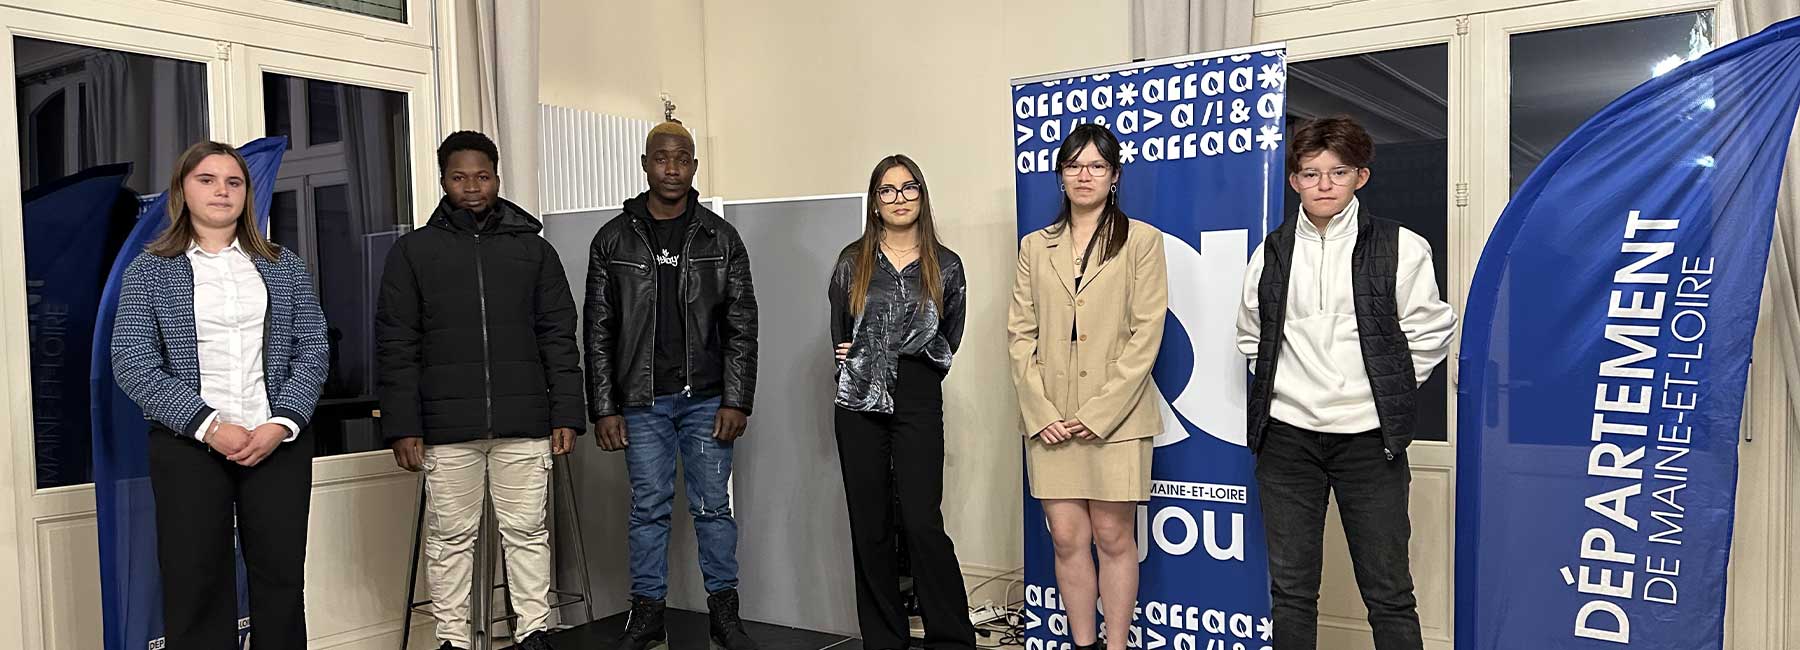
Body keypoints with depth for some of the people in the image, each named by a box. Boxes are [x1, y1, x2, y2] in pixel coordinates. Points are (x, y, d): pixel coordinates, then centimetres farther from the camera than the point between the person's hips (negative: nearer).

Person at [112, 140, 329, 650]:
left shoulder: (284, 267, 10)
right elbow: (133, 364, -4)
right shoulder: (149, 272, 5)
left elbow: (312, 352, 4)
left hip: (280, 442, 1)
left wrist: (281, 424, -10)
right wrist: (208, 426, -14)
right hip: (188, 445, -1)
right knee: (195, 587, 3)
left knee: (281, 582, 5)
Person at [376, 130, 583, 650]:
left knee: (528, 532, 5)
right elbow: (396, 346, 4)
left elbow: (559, 338, 8)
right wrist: (403, 427, -4)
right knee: (450, 537, 7)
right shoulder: (413, 251, 8)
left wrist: (566, 415, 1)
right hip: (447, 428, 0)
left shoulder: (534, 249, 10)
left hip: (524, 424, 1)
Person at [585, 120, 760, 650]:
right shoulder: (613, 240, 3)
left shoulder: (720, 238, 2)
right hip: (641, 402, 0)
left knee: (713, 505, 5)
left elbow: (741, 326, 0)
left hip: (707, 399, 0)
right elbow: (598, 331, 3)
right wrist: (604, 409, -2)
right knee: (648, 508, 7)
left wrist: (736, 402, -7)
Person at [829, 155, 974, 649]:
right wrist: (858, 368, 10)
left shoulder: (945, 266, 5)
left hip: (918, 404, -2)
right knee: (870, 527, 5)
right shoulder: (852, 262, 7)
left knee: (922, 523, -9)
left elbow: (949, 340, 11)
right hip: (860, 405, 2)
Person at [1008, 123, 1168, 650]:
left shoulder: (1141, 240, 1)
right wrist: (1040, 411, -5)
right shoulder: (1036, 246, 12)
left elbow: (1146, 334, -5)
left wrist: (1099, 412, -12)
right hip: (1051, 421, 3)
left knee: (1113, 538, 4)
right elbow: (1020, 333, 7)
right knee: (1067, 539, 6)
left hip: (1115, 418, -3)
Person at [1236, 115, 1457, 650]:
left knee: (1388, 591, 3)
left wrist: (1386, 392, 2)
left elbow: (1429, 334, 3)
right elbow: (1250, 337, 17)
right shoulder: (1271, 253, 7)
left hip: (1367, 436, -2)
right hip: (1286, 434, 2)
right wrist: (1283, 386, 8)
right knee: (1291, 587, 8)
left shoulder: (1400, 248, -1)